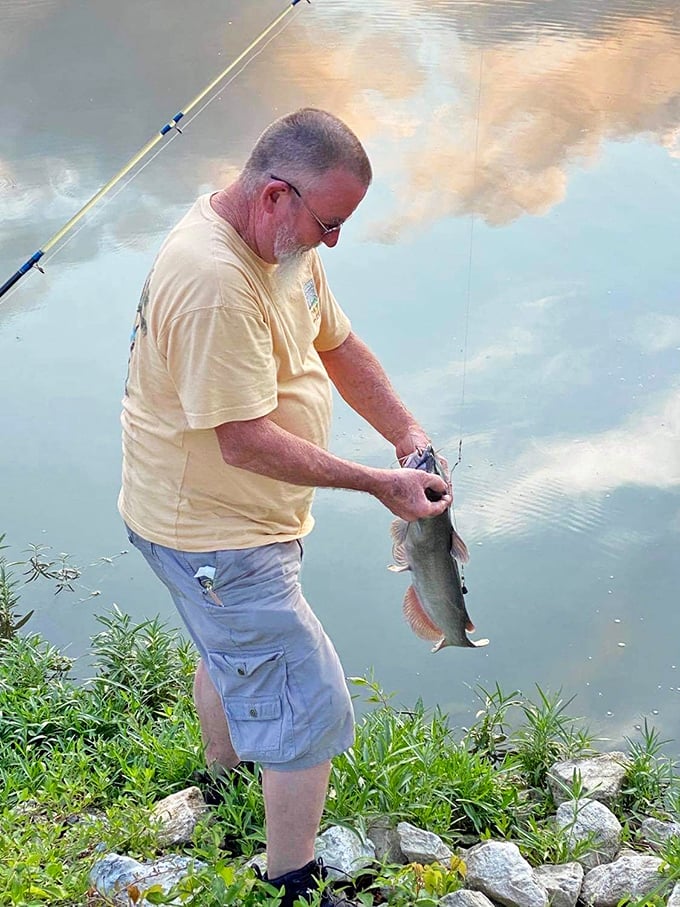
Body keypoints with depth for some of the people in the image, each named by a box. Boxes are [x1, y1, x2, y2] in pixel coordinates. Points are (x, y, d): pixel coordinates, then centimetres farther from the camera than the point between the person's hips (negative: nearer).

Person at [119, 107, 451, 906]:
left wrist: (407, 435, -3)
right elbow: (246, 443, -33)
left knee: (229, 654, 32)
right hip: (213, 534, -11)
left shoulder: (284, 242, -1)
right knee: (312, 709, -3)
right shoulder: (213, 280, -33)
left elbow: (338, 346, 10)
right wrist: (380, 484, -27)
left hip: (239, 513, 11)